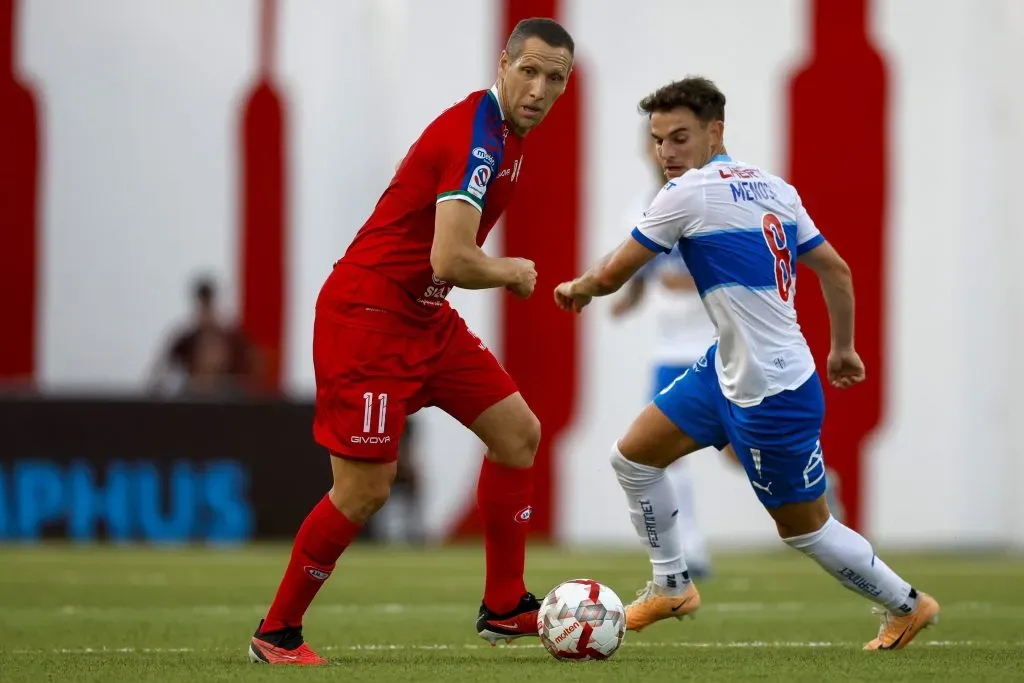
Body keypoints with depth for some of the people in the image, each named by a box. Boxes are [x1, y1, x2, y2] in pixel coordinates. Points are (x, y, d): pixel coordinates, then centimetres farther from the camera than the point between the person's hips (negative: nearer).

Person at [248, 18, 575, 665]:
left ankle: (505, 607, 17)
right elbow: (450, 261, -30)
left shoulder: (506, 132, 8)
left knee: (518, 433, 8)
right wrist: (512, 272, -12)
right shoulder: (477, 136, -23)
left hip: (426, 318, 10)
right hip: (367, 315, -10)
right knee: (366, 488, -9)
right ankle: (276, 633, 7)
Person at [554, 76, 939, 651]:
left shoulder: (690, 192, -18)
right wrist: (843, 348, 23)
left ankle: (907, 605, 24)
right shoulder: (772, 188, 4)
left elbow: (612, 275, -9)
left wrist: (577, 288, 13)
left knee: (805, 528, 7)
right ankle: (672, 587, 26)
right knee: (632, 457, 11)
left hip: (772, 397, -9)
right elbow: (836, 270, 10)